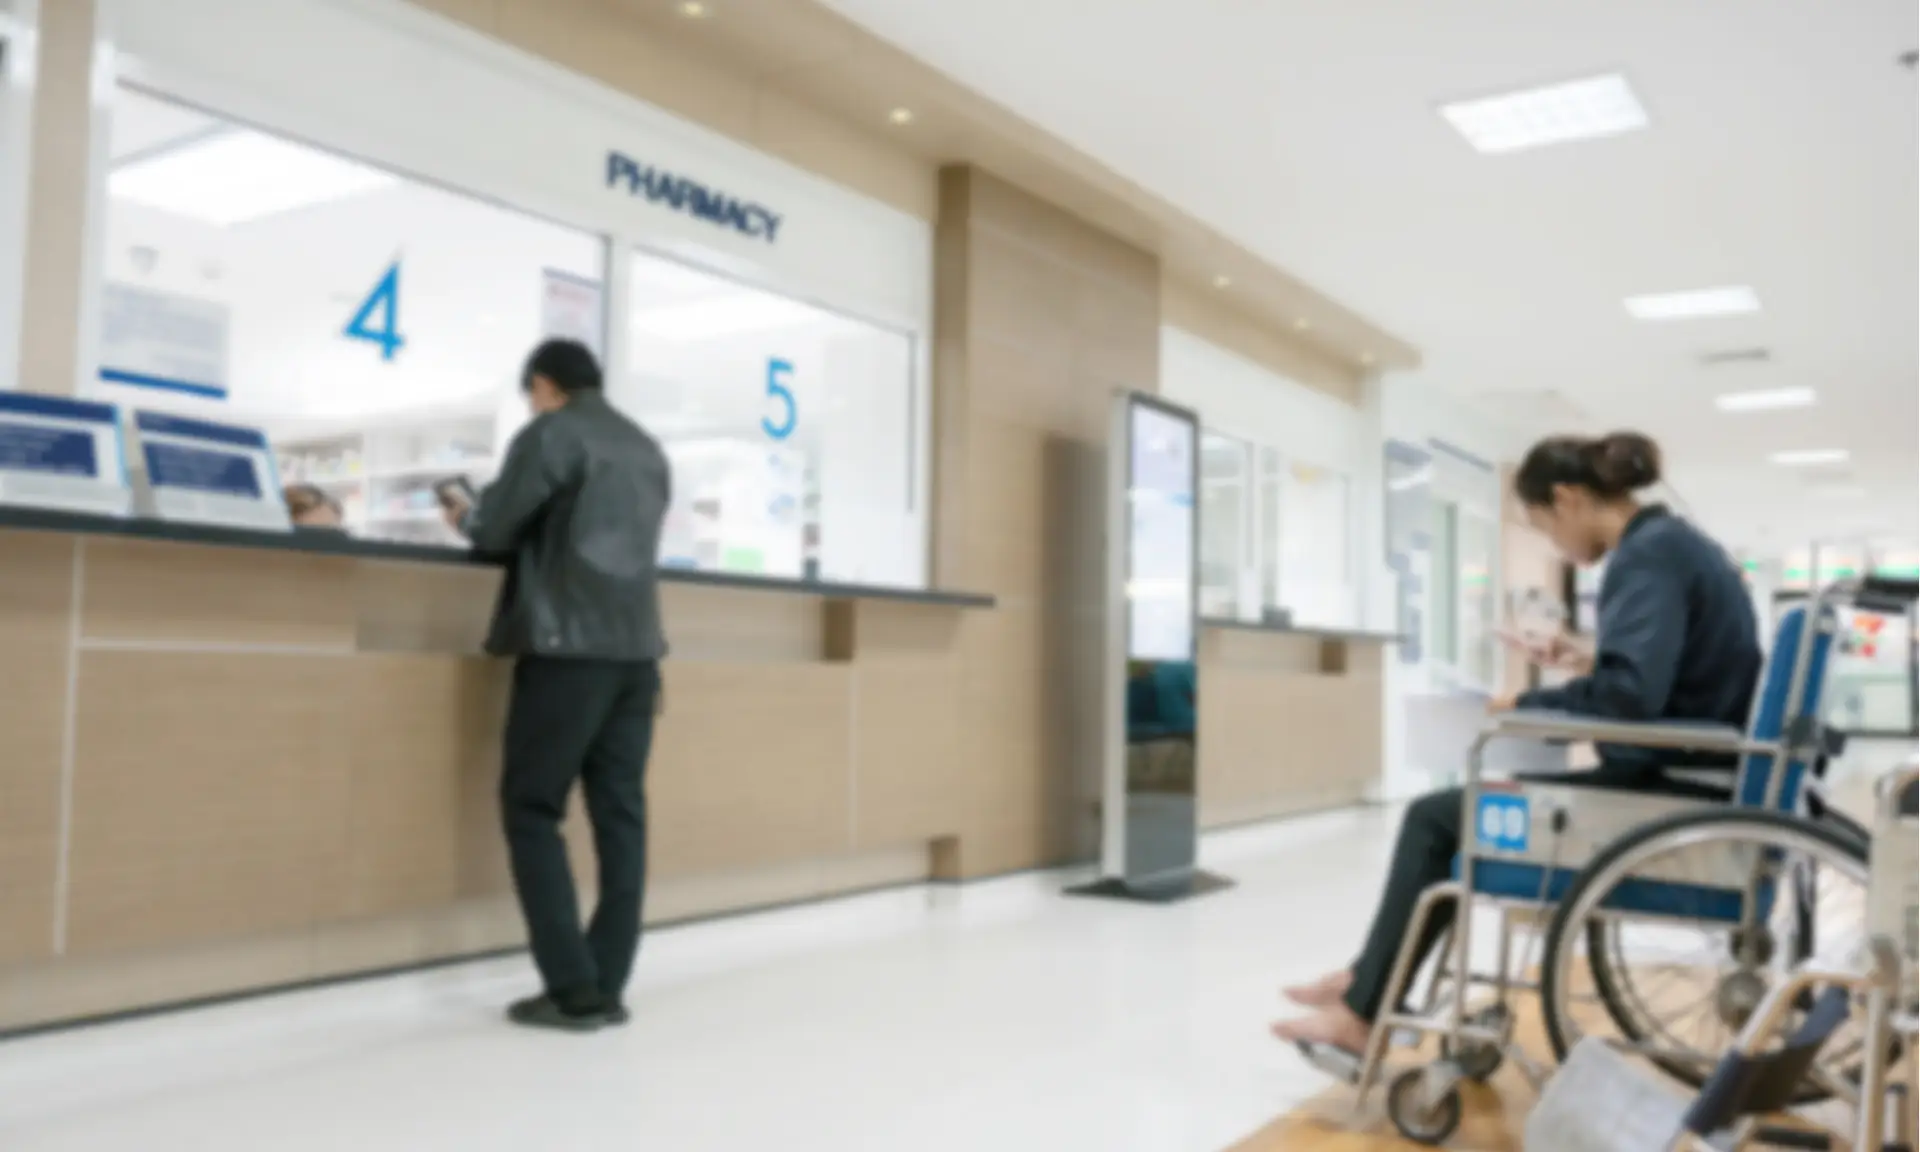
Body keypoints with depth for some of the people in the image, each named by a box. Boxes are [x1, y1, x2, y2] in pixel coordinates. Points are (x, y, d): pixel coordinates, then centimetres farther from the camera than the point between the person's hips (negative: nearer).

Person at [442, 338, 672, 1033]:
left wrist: (465, 515, 19)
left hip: (569, 646, -7)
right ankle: (606, 988, 7)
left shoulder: (550, 434, -2)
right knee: (620, 813, 6)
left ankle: (573, 991, -3)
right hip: (636, 649, 7)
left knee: (532, 809, 1)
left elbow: (496, 530, -1)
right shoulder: (647, 450, 19)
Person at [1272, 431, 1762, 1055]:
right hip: (1690, 780, 10)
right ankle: (1375, 981, 21)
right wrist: (1587, 666, 12)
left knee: (1434, 818, -1)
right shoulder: (1675, 542, 14)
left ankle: (1364, 1011, 11)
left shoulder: (1648, 554, -17)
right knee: (1452, 810, 16)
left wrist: (1525, 706, -13)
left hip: (1673, 794, -10)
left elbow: (1628, 694, -29)